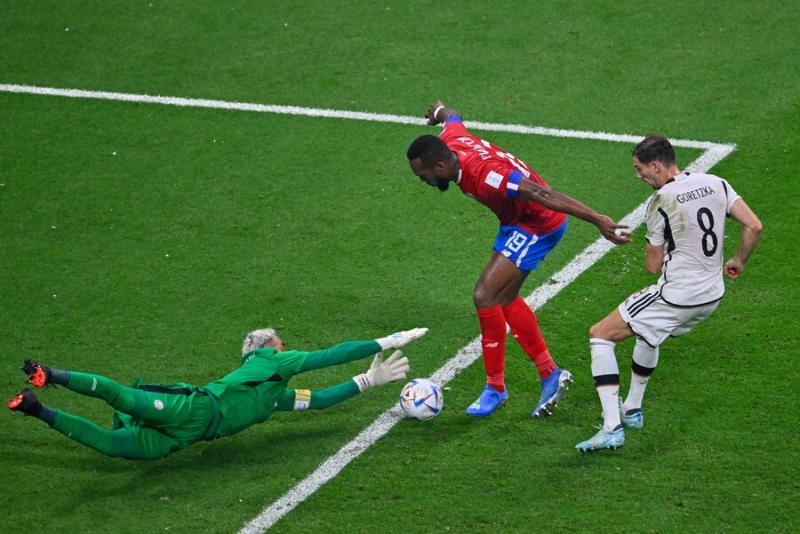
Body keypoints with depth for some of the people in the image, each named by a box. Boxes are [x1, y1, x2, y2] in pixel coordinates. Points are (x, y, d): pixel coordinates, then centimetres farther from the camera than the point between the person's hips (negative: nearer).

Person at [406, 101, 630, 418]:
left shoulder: (484, 175, -36)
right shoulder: (448, 142, -10)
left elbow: (543, 195, -37)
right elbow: (454, 118, 16)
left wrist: (599, 222, -38)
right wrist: (441, 112, 42)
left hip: (537, 226, -10)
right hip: (517, 222, 10)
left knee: (485, 296, -13)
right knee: (505, 300, 16)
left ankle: (495, 387, 0)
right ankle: (551, 374, 26)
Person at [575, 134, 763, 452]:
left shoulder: (660, 203, -14)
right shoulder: (716, 184, 1)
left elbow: (653, 266, -8)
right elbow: (754, 226, 1)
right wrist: (739, 261, 17)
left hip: (676, 297, -8)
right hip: (713, 296, 8)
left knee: (600, 335, 2)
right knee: (648, 332, 35)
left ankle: (612, 428, -8)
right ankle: (632, 410, 44)